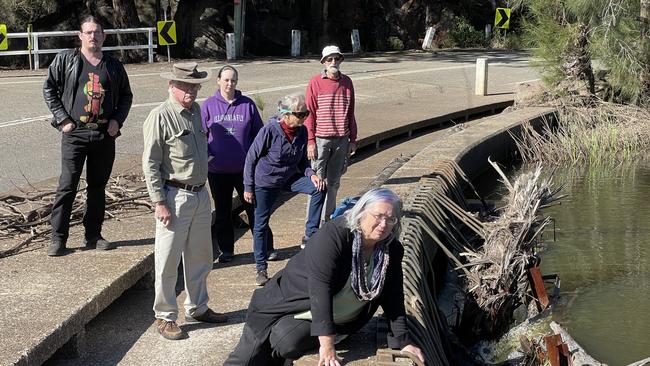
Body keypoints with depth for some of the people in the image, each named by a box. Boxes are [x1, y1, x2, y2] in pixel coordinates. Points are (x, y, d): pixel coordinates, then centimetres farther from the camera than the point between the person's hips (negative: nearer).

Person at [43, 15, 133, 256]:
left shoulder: (114, 66, 10)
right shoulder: (65, 60, 1)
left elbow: (126, 96, 19)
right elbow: (49, 89, 3)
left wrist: (117, 120, 4)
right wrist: (62, 119, -5)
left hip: (105, 135, 3)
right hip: (74, 133, -3)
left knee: (98, 187, 10)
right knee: (67, 186, -5)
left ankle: (93, 235, 20)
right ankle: (58, 238, 2)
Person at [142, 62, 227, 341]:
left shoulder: (196, 111, 9)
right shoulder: (160, 117, -14)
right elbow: (150, 163, -14)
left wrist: (202, 188, 18)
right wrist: (160, 202, -17)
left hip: (201, 195, 8)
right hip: (175, 197, -8)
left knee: (200, 256, 18)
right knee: (168, 260, 0)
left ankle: (197, 308, 33)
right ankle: (165, 317, 12)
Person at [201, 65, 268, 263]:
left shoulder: (247, 104, 1)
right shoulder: (209, 105, 0)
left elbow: (258, 133, 7)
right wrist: (206, 155, -10)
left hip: (245, 168, 0)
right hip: (218, 170, 1)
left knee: (254, 207, 6)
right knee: (222, 211, 12)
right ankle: (226, 249, 25)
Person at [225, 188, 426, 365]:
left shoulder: (392, 249, -10)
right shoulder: (334, 234, -28)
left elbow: (393, 298, -1)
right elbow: (320, 287, -34)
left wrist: (403, 342, -7)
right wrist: (326, 344, -40)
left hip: (334, 320, 3)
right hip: (294, 300, -3)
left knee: (288, 342, -24)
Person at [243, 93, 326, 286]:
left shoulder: (301, 132, -7)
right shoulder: (270, 130, -23)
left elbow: (302, 160, 6)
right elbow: (251, 158, -14)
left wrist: (311, 174, -14)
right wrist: (248, 187, -11)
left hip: (289, 178, 4)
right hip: (265, 182, -4)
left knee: (319, 189, -18)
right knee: (261, 224, 4)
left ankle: (311, 233, -6)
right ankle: (261, 268, 19)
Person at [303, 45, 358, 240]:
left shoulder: (347, 82, 8)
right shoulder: (315, 83, -4)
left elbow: (350, 113, 13)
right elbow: (309, 113, -4)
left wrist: (352, 139, 11)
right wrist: (310, 141, -10)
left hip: (341, 140, 4)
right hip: (321, 139, -4)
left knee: (333, 183, 11)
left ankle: (328, 222, 21)